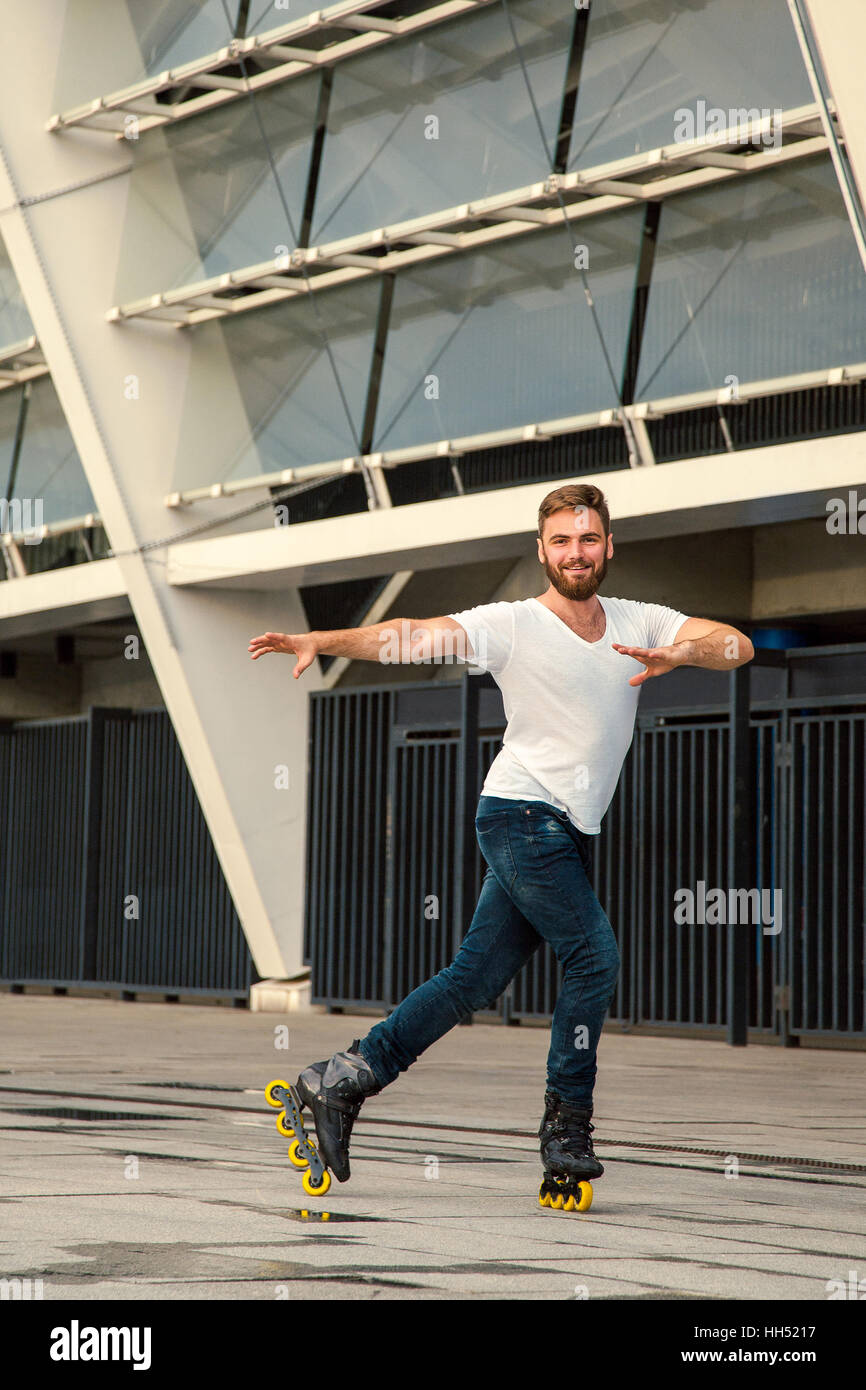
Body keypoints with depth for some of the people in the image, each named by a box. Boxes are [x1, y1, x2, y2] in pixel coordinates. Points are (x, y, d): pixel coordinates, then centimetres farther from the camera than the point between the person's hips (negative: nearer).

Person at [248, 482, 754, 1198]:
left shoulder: (640, 622, 7)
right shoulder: (512, 625, -7)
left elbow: (738, 645, -4)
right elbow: (411, 636, -15)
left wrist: (677, 654, -25)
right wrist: (320, 641, -29)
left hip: (571, 831, 6)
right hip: (523, 813, -6)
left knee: (476, 977, 4)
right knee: (595, 955, -15)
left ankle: (341, 1082, 11)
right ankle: (566, 1125, -3)